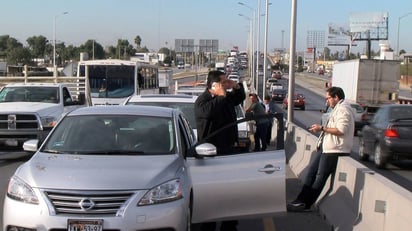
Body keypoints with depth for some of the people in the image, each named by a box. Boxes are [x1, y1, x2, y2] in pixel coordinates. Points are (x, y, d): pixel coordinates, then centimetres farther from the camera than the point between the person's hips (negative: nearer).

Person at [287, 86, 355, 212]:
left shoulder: (343, 109, -14)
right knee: (312, 171, 9)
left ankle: (305, 203, 2)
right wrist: (322, 128, 12)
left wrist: (322, 128, -17)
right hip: (326, 147, 10)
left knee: (320, 176, -4)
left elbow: (341, 130, -24)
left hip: (334, 150, -10)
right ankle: (301, 200, 12)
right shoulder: (338, 108, 19)